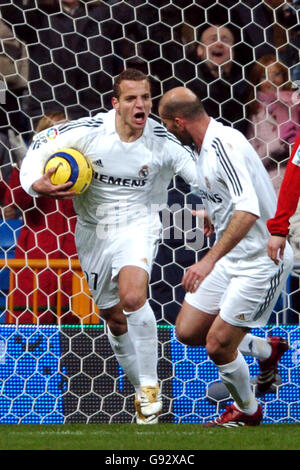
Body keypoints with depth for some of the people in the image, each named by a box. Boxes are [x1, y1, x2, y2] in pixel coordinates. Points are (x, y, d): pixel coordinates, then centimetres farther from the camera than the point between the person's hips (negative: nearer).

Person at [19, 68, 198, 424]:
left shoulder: (162, 141, -13)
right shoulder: (90, 131, -14)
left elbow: (200, 173, -6)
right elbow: (40, 146, -5)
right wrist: (36, 183, -23)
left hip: (137, 226, -2)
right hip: (93, 232, 3)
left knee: (133, 297, -29)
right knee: (114, 319, 11)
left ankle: (150, 385, -14)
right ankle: (143, 392, 32)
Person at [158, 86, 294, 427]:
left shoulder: (224, 145, -25)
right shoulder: (206, 147, 6)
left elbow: (249, 210, -36)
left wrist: (209, 261, -39)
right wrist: (213, 217, 36)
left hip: (260, 261, -10)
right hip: (231, 258, 10)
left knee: (217, 346, -6)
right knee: (187, 331, 9)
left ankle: (247, 411, 22)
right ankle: (266, 350, 30)